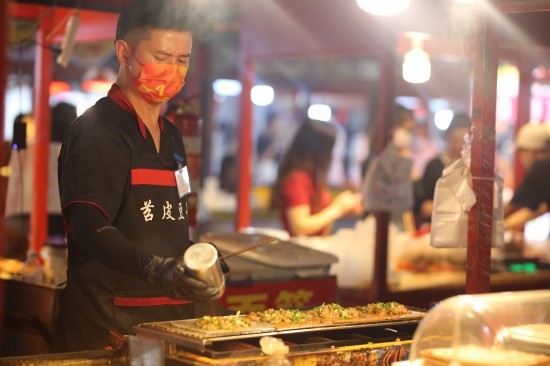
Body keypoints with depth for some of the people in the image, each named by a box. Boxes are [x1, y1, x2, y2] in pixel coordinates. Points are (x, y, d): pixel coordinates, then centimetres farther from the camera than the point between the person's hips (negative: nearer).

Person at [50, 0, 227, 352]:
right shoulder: (97, 130, -12)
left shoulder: (171, 136, 16)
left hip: (172, 322, 8)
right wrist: (154, 270, -40)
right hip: (107, 327, -8)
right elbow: (88, 226, -26)